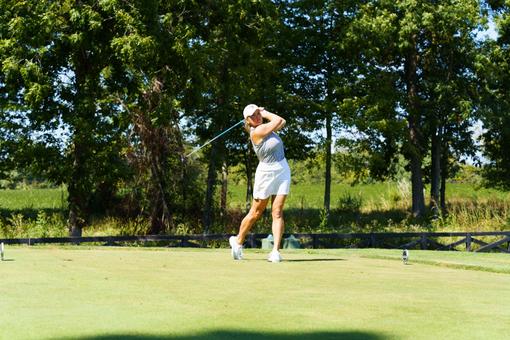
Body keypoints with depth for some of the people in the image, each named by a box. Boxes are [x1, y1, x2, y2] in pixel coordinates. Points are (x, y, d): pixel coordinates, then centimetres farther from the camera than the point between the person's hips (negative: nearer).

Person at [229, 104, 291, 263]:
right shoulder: (256, 132, -17)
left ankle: (275, 251, -10)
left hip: (283, 171, 6)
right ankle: (238, 241, 27)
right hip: (266, 173, -6)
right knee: (255, 213, 6)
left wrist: (263, 112, 5)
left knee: (277, 212, -5)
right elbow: (279, 120, -17)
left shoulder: (265, 127, 6)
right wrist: (266, 112, -2)